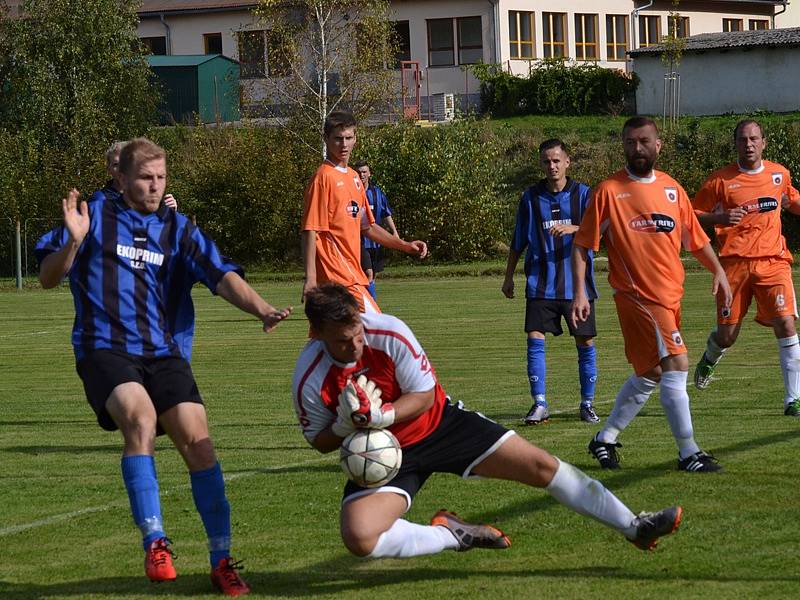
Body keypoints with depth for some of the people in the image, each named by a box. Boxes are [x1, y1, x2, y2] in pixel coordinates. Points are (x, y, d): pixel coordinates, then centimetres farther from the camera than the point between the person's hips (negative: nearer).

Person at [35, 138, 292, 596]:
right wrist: (72, 241, -14)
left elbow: (223, 278, -1)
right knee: (141, 416, -31)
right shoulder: (97, 216, 7)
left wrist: (261, 309, -20)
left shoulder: (178, 229, 12)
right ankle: (155, 543, -25)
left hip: (165, 353, 3)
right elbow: (49, 278, 6)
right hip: (105, 349, -2)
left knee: (197, 441, -15)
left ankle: (222, 560, -5)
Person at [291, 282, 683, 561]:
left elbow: (424, 395, -12)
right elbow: (320, 442, -5)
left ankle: (633, 526, 10)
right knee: (359, 538, -29)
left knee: (541, 465, -4)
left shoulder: (389, 334, -23)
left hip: (437, 422, 1)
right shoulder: (309, 380, -22)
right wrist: (345, 426, -27)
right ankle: (452, 535, -3)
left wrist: (380, 416, -31)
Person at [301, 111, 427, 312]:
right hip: (337, 272, -8)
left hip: (352, 272, 8)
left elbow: (367, 227, 26)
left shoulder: (353, 177, 17)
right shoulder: (324, 177, -9)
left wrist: (405, 245, 18)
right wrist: (310, 278, -21)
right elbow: (310, 230, -15)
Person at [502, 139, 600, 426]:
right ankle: (539, 404, -5)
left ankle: (587, 403, 16)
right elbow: (518, 241, 15)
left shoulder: (582, 194, 2)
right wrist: (509, 276, 16)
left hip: (577, 282, -1)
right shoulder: (531, 197, 7)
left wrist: (572, 229, -29)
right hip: (541, 283, 1)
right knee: (535, 338, -10)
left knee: (585, 341, 2)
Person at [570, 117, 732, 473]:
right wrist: (579, 292, -12)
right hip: (637, 294, -7)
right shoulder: (609, 191, -5)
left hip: (670, 296, 7)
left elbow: (695, 238, 20)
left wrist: (718, 271, 7)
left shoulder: (671, 189, 11)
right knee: (676, 365, -15)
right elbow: (581, 245, -3)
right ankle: (688, 453, -9)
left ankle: (605, 439, 29)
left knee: (649, 374, 13)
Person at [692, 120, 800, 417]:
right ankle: (710, 358, 42)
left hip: (773, 262, 2)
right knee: (727, 335, 4)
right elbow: (693, 215, 2)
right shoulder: (720, 180, -2)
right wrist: (719, 218, -17)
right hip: (735, 263, -2)